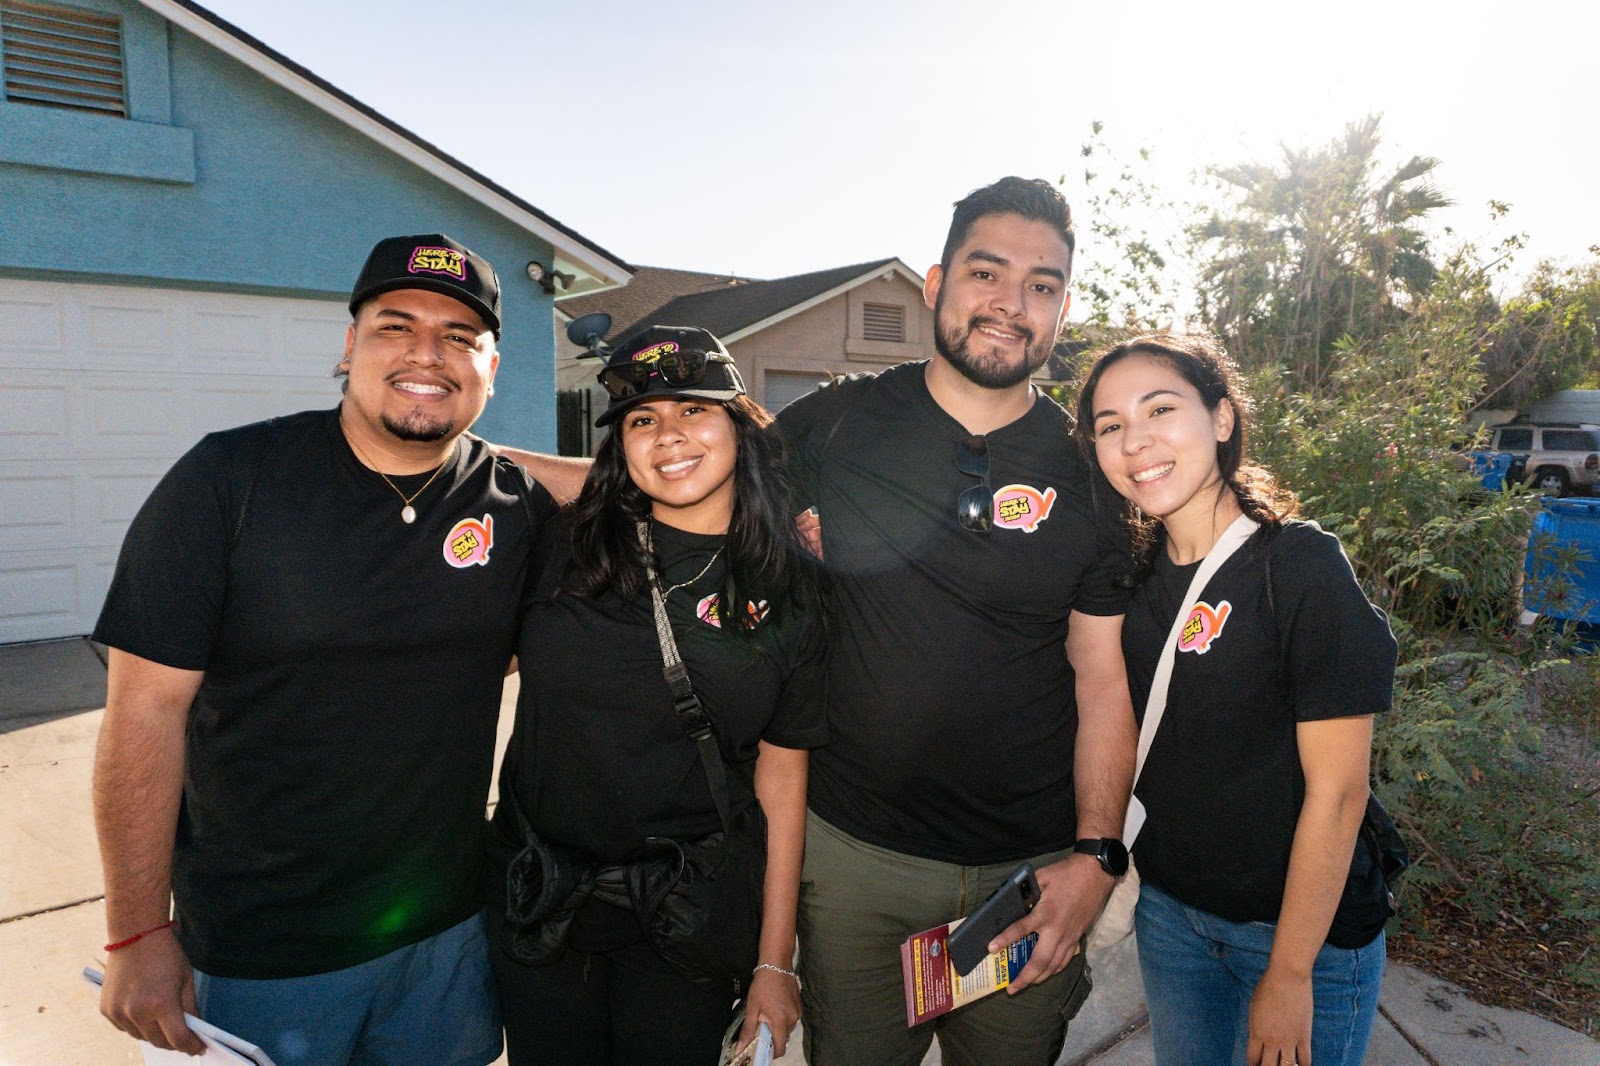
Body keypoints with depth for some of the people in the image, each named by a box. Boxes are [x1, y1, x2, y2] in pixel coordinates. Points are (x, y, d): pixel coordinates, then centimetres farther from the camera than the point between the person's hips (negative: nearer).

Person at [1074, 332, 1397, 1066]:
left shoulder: (1301, 565, -18)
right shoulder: (1136, 573, -2)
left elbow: (1337, 790, -18)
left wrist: (1290, 974, -15)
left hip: (1306, 928, -4)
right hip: (1168, 909, 5)